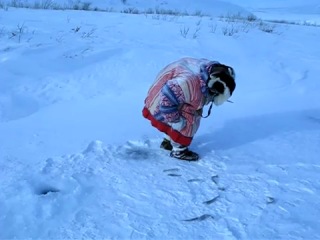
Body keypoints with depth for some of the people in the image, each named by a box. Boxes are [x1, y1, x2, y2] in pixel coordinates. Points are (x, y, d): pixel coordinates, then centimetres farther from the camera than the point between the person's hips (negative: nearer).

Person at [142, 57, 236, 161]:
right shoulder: (191, 83, -41)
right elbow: (166, 100, -37)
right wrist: (176, 120, -26)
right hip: (160, 108, -9)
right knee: (188, 121, -15)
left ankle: (168, 142, 30)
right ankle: (179, 150, 6)